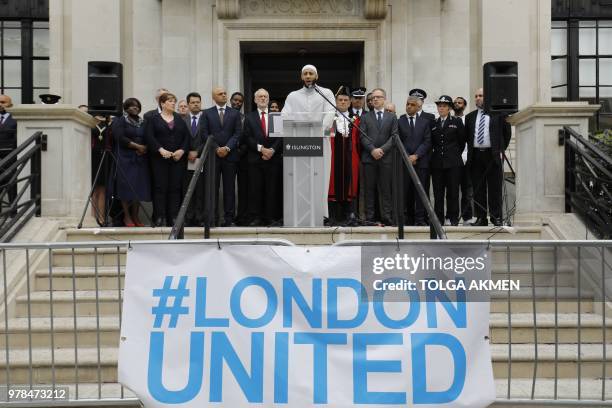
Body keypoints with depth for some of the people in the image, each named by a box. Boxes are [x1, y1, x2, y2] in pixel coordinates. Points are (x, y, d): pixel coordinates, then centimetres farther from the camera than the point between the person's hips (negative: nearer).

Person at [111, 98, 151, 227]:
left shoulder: (142, 123, 16)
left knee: (139, 188, 0)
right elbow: (120, 138, -10)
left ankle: (135, 216, 6)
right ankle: (127, 216, -1)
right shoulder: (119, 121, 2)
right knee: (127, 187, -7)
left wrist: (145, 148, -8)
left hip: (140, 158, 4)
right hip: (125, 159, -4)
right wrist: (138, 146, -12)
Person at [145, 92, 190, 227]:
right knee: (160, 188, -4)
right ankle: (160, 218, -1)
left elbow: (186, 136, 8)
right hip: (160, 159, -3)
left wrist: (182, 150, -8)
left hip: (178, 159, 3)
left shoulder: (179, 119, 14)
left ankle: (173, 217, 4)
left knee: (175, 188, 1)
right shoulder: (154, 119, 5)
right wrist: (161, 150, -16)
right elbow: (150, 137, -5)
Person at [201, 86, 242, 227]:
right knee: (212, 188, -1)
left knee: (229, 188, 1)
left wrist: (227, 148, -10)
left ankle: (229, 219, 4)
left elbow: (237, 134, 3)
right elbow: (205, 134, 1)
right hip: (212, 156, -1)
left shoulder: (235, 113, 11)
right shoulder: (207, 113, 9)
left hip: (230, 155, 1)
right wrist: (216, 149, -9)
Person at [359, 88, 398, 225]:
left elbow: (394, 136, 2)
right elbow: (363, 137, 3)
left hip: (386, 158, 0)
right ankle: (370, 217, 2)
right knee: (370, 188, 0)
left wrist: (382, 149, -11)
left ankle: (386, 217, 1)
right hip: (369, 157, 0)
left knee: (385, 188, -1)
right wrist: (372, 150, -12)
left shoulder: (392, 117, 12)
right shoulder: (365, 117, 12)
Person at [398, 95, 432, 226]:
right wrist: (407, 157, -7)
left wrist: (416, 155, -8)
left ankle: (420, 219, 0)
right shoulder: (398, 121, 7)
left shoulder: (424, 122, 12)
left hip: (420, 161, 1)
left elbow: (427, 142, 4)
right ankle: (409, 218, 4)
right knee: (406, 191, -1)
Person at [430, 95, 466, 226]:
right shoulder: (433, 124, 12)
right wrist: (435, 153, 7)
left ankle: (453, 218, 4)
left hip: (453, 162, -2)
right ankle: (438, 218, 6)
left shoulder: (457, 122, 6)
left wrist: (456, 154, 12)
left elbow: (462, 140, 9)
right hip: (437, 162, 2)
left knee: (453, 191, -2)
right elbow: (431, 142, 14)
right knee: (438, 192, 2)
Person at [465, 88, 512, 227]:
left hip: (493, 155, -3)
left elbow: (507, 133, 7)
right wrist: (470, 152, 7)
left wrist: (501, 150, 1)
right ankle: (480, 218, 7)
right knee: (478, 189, 3)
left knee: (495, 188, -2)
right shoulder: (470, 117, 14)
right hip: (475, 156, 3)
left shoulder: (499, 114, 4)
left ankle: (496, 217, 4)